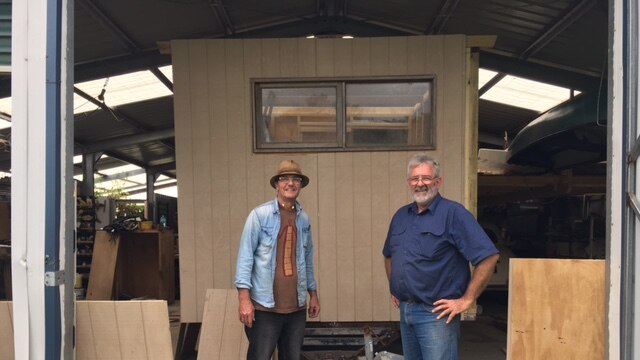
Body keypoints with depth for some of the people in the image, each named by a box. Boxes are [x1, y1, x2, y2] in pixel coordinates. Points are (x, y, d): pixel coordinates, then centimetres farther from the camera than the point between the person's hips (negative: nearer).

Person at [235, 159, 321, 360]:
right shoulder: (259, 215, -7)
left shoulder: (304, 219, 9)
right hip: (264, 305, -5)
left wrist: (313, 294, 17)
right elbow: (245, 256, -9)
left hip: (296, 306, 5)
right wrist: (244, 298, -15)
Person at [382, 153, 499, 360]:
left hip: (436, 314, -7)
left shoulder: (453, 213, -11)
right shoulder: (400, 216, 10)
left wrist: (466, 300, -16)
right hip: (405, 311, 7)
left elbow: (488, 257, -17)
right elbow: (389, 256, 25)